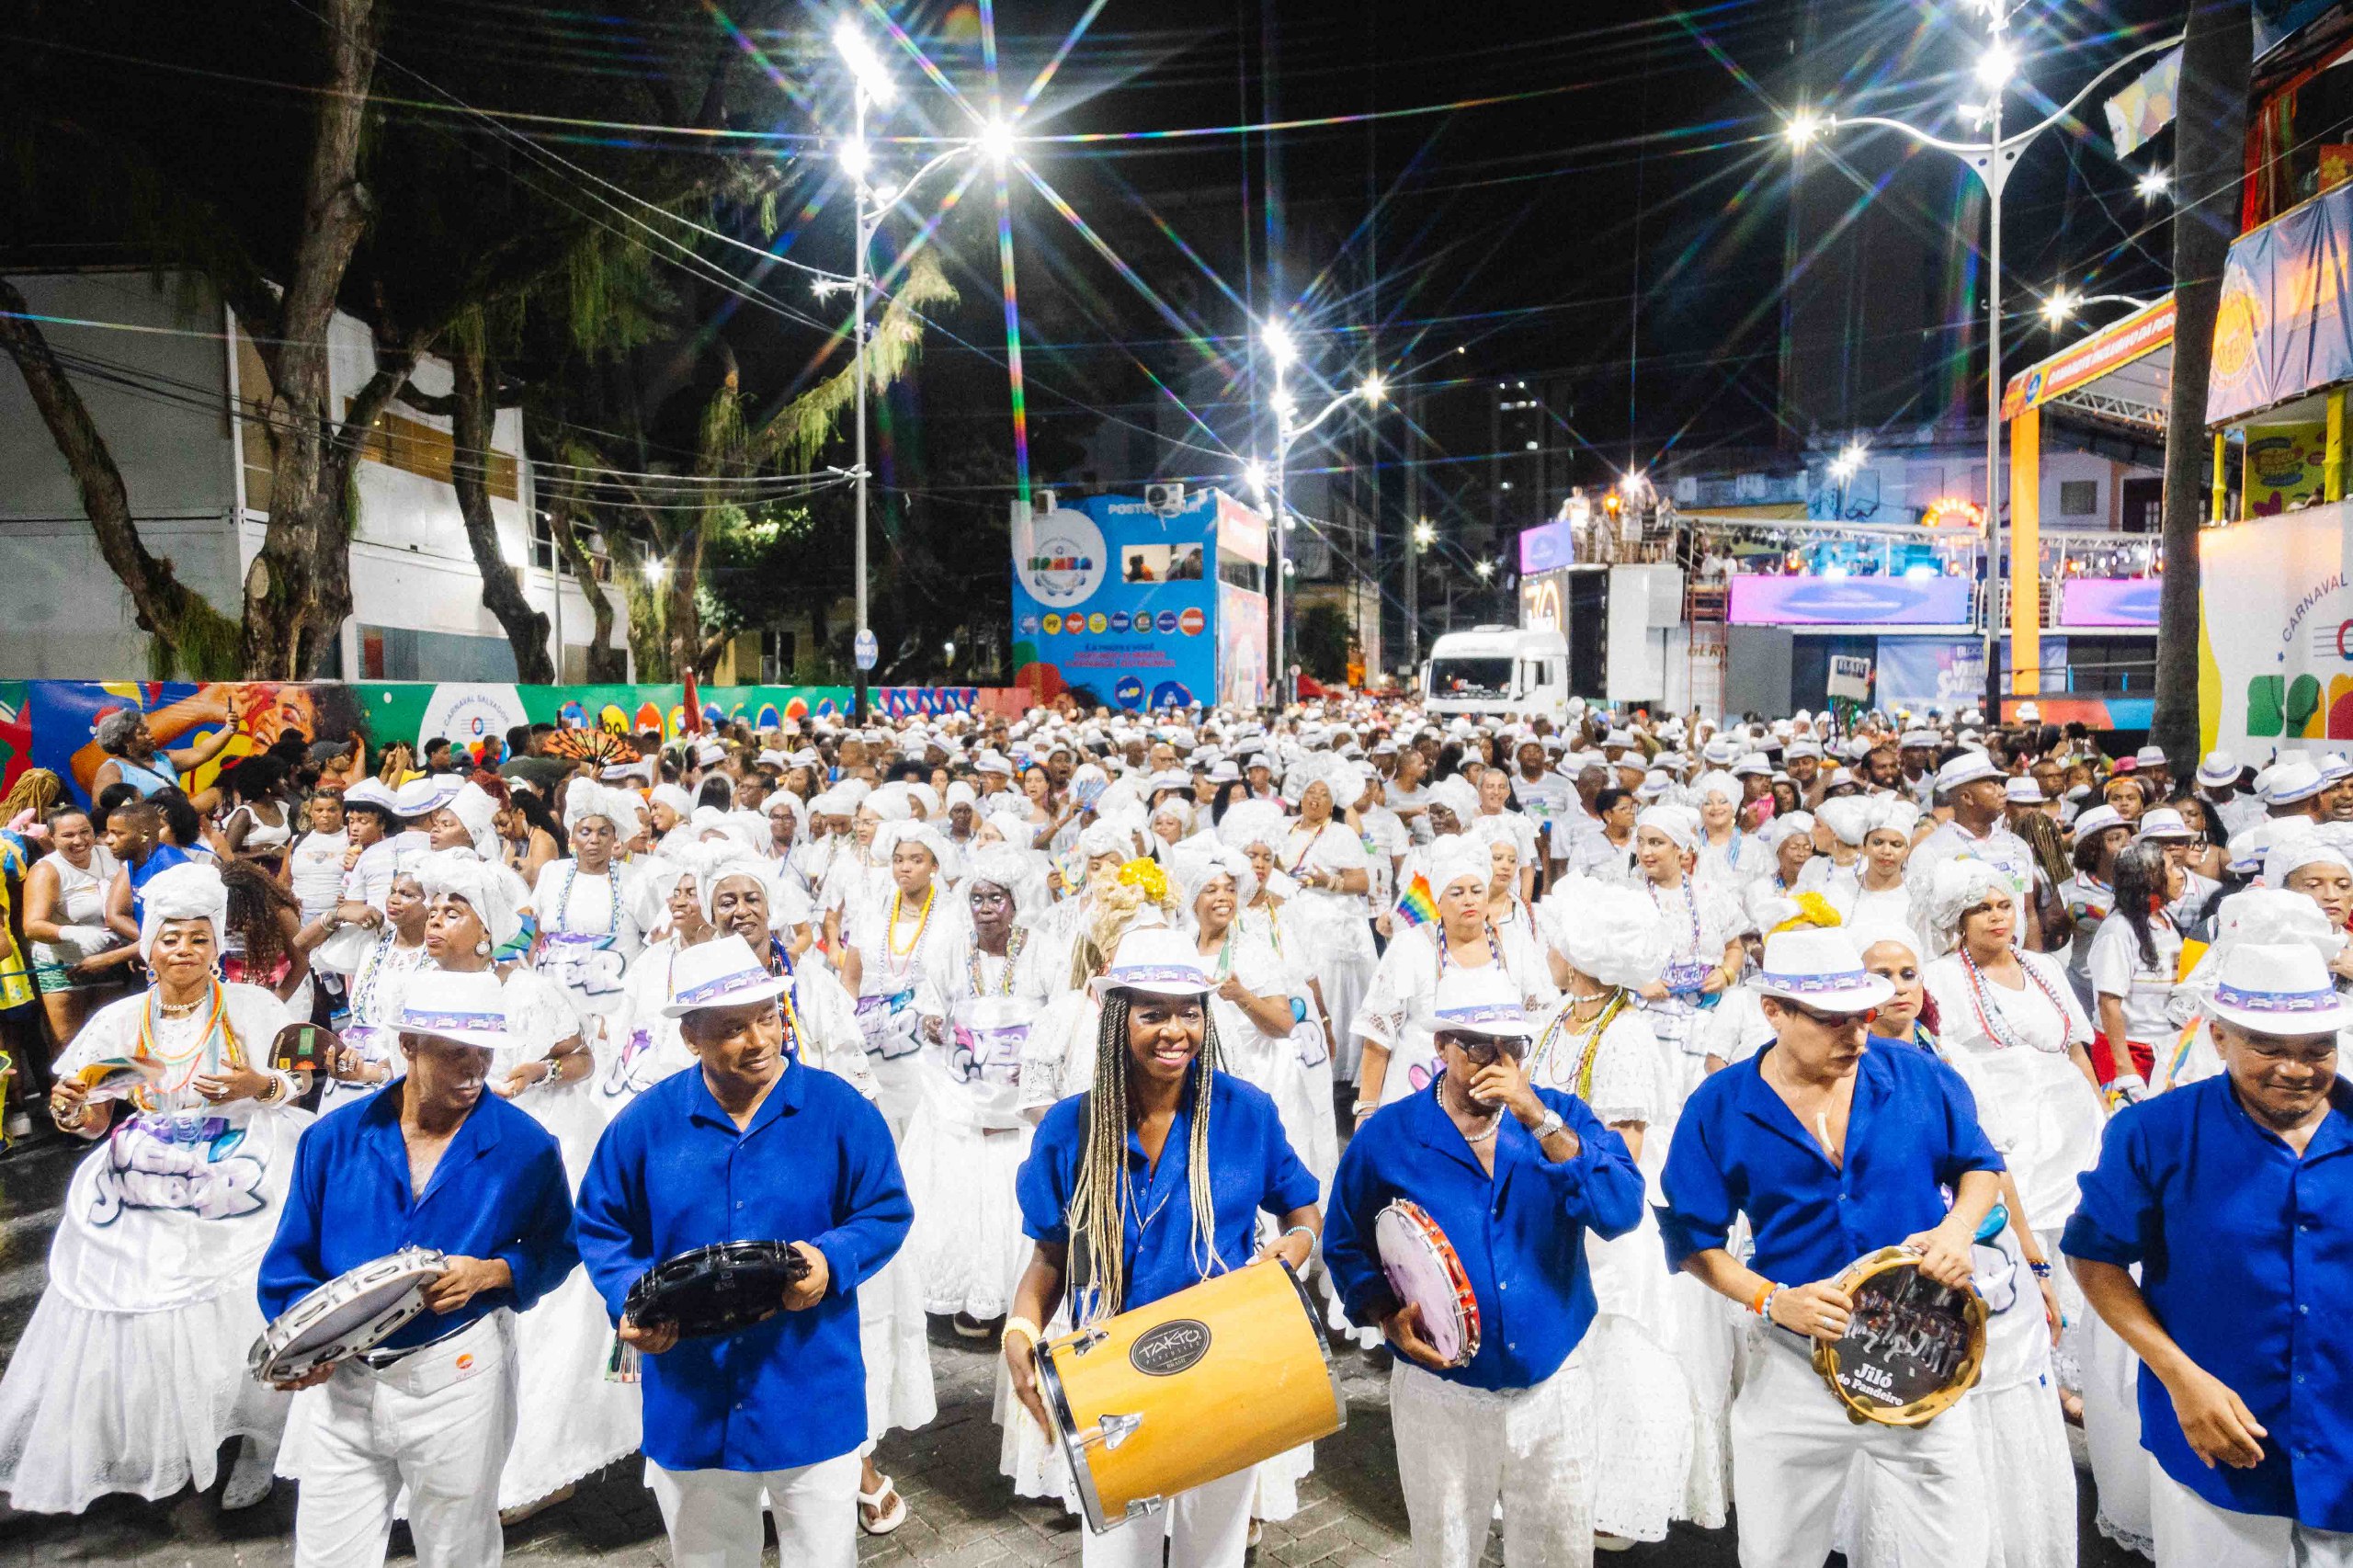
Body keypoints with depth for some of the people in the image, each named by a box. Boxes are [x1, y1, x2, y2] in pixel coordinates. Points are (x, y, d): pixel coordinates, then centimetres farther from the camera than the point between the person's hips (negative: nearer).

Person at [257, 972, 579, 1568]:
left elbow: (557, 1250, 3)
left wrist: (489, 1273, -16)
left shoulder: (525, 1146, -7)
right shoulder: (333, 1138, -2)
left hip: (459, 1375, -1)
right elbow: (290, 1261, 3)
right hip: (339, 1381, 2)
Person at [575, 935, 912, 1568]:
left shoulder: (840, 1110, -8)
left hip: (812, 1401, -2)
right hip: (690, 1407, 2)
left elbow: (887, 1213, -2)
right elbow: (601, 1227, 7)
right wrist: (630, 1304, -11)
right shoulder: (646, 1122, -4)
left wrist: (831, 1262, -21)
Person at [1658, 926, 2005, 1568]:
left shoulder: (1923, 1079, -6)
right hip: (1796, 1366, 0)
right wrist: (1773, 1301, -18)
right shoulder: (1719, 1109, -9)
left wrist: (1958, 1228, -10)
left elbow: (1980, 1166, 11)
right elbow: (1692, 1238, -3)